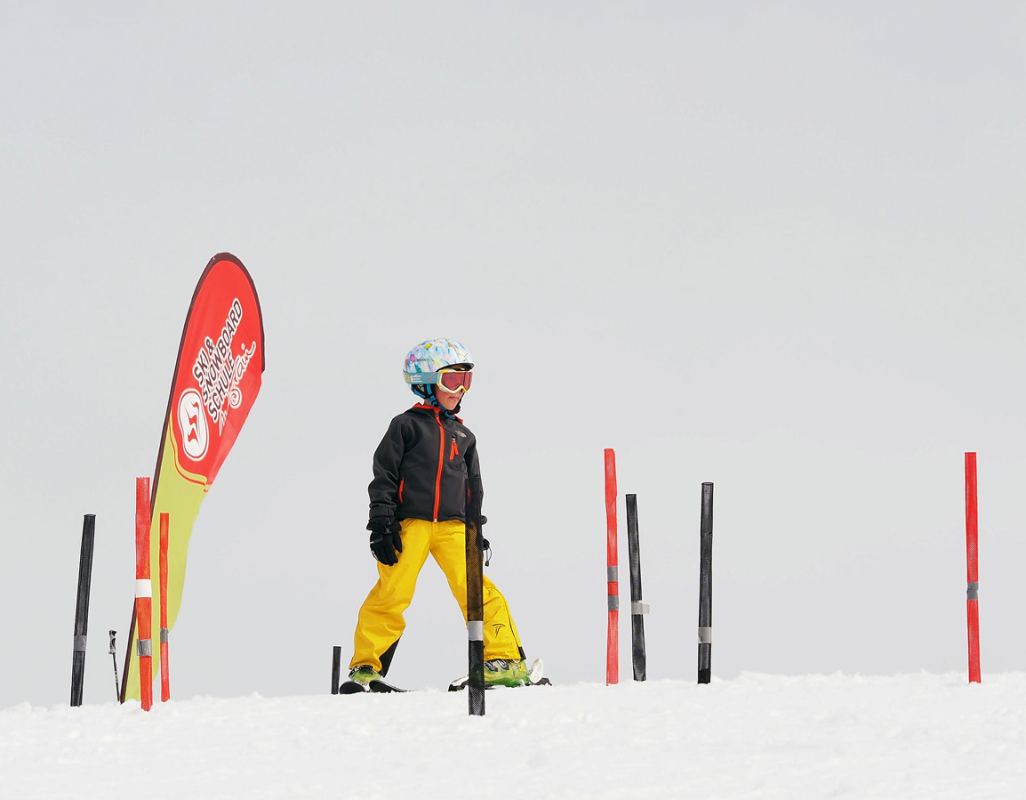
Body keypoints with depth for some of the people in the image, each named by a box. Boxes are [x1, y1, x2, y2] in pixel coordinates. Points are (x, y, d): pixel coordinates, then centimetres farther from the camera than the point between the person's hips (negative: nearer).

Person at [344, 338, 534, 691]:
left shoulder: (463, 436, 19)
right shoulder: (405, 426, 4)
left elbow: (473, 488, 25)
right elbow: (384, 476, 2)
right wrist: (382, 524, -6)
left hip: (453, 528, 4)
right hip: (410, 525, -4)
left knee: (478, 591, -9)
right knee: (391, 594, -10)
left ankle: (505, 663, -6)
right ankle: (366, 668, -1)